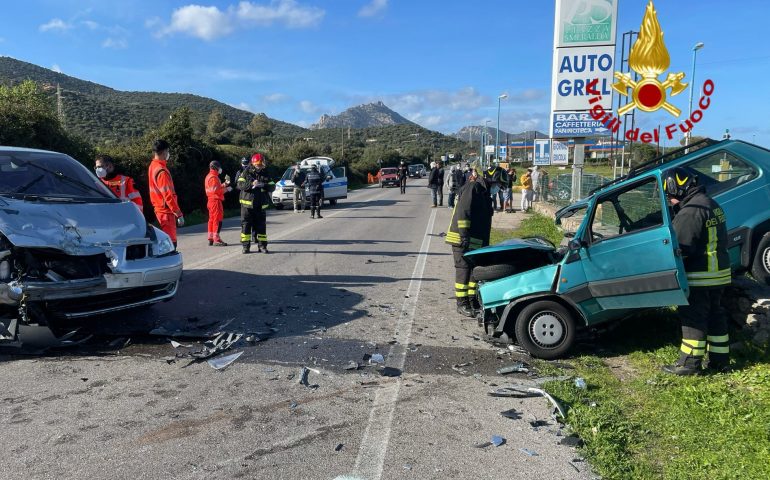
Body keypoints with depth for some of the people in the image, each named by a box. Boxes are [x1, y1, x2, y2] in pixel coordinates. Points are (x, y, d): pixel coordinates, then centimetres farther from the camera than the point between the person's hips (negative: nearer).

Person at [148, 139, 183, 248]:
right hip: (166, 211, -10)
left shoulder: (153, 166, 11)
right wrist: (179, 214, -19)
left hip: (159, 209, 10)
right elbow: (168, 195, -22)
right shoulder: (162, 171, -19)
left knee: (169, 242, 15)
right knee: (170, 243, -7)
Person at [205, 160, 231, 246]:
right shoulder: (214, 177, -13)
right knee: (217, 219, -9)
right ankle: (216, 239, -10)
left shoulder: (209, 176, 18)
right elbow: (216, 190, -20)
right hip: (216, 200, -10)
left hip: (211, 200, 10)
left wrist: (224, 184, 13)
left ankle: (211, 239, 16)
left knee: (212, 220, 12)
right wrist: (226, 189, -11)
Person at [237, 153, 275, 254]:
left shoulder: (265, 174, 8)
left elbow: (272, 186, 2)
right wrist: (251, 184, -24)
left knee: (261, 225, 4)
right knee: (246, 225, 0)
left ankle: (262, 245, 12)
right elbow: (240, 185, -9)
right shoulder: (246, 173, 1)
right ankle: (246, 246, 7)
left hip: (260, 205, 2)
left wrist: (263, 185, -18)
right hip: (247, 203, -2)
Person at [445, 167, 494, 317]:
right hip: (463, 239, -10)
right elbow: (463, 212, -22)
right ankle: (462, 304, 2)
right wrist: (464, 235, -25)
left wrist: (485, 242, 21)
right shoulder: (473, 187, -14)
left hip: (477, 241, 10)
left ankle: (472, 300, 25)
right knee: (463, 269, -5)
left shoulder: (483, 191, 16)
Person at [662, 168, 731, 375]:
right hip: (718, 272, 10)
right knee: (713, 314, 17)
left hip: (700, 277, -10)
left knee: (693, 318, -1)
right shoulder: (711, 204, 11)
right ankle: (719, 360, 26)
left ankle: (690, 363, 7)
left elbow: (680, 247, -24)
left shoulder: (692, 210, -22)